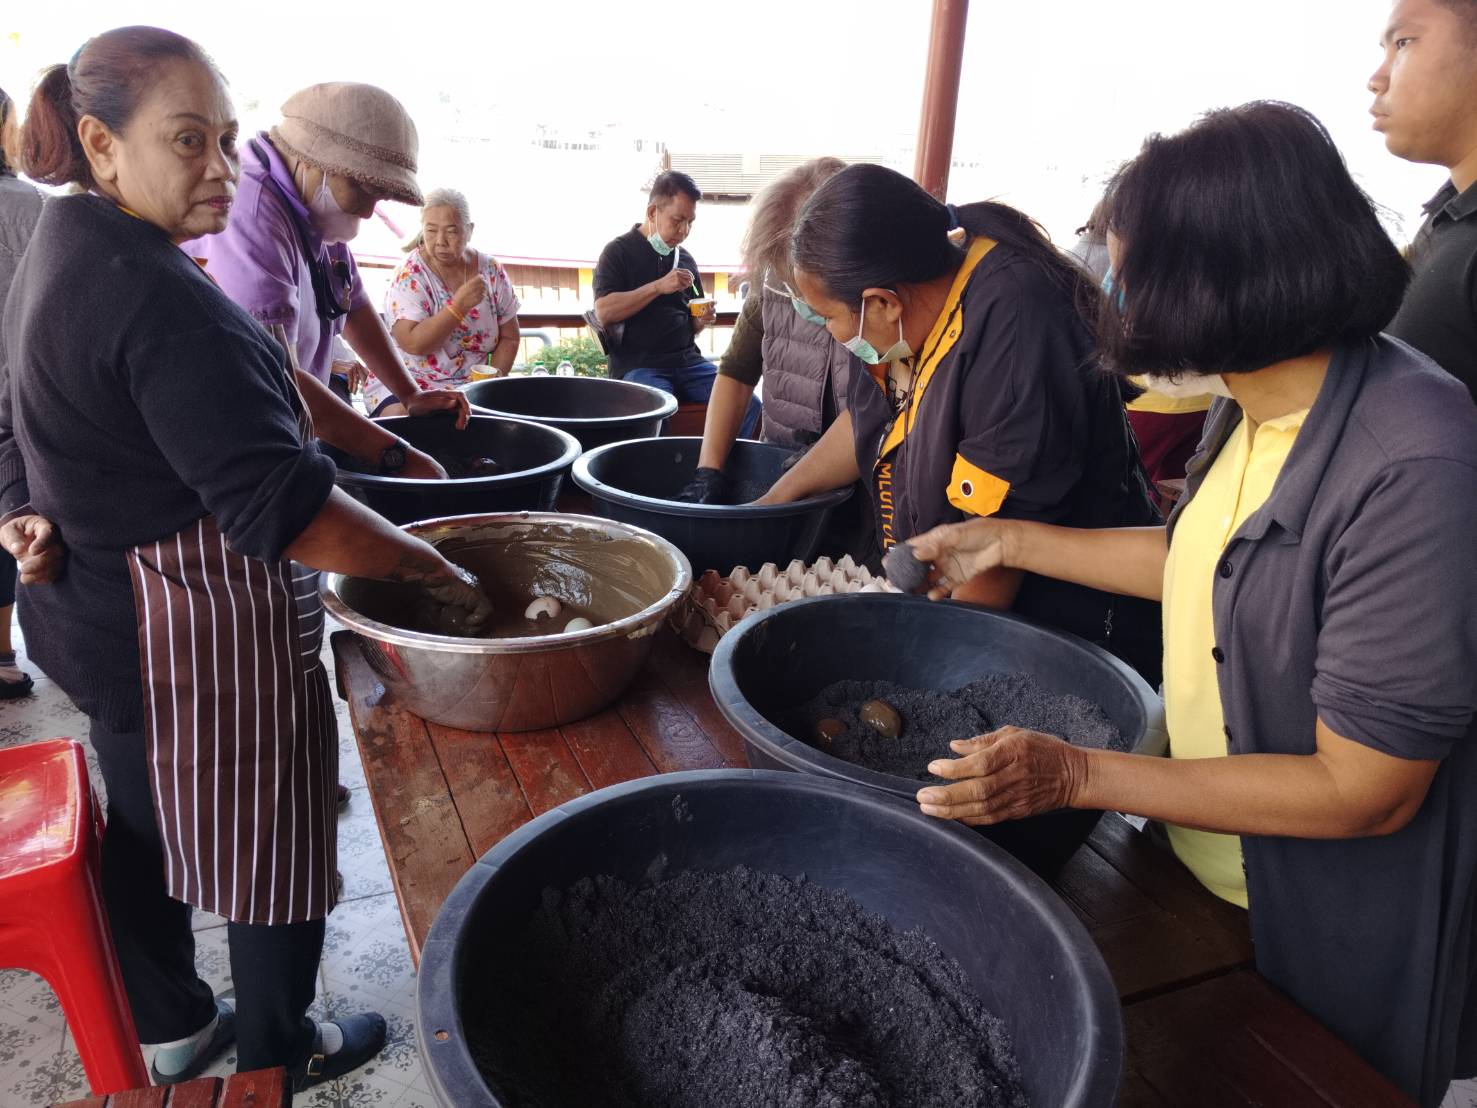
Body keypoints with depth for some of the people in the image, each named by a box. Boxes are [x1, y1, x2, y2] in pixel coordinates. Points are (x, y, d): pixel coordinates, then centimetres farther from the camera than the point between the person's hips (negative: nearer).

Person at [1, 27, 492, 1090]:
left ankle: (171, 1028, 46)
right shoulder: (161, 297, -26)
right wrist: (440, 571, -26)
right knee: (272, 845, 10)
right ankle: (279, 1051, 33)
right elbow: (279, 502, -31)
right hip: (194, 634, -10)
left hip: (88, 614, 10)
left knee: (147, 830, 24)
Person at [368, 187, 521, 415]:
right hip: (406, 384, -3)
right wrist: (460, 305, -27)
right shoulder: (410, 275, -10)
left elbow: (509, 338, 8)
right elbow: (413, 344, -21)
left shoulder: (492, 271, 0)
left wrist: (496, 378, -9)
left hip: (470, 385, 3)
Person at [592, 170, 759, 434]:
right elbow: (604, 312, -12)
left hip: (688, 360, 5)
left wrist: (702, 320, 2)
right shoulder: (619, 251, 2)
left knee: (748, 404, -15)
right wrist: (658, 287, -16)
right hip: (638, 364, -5)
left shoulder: (685, 259, 18)